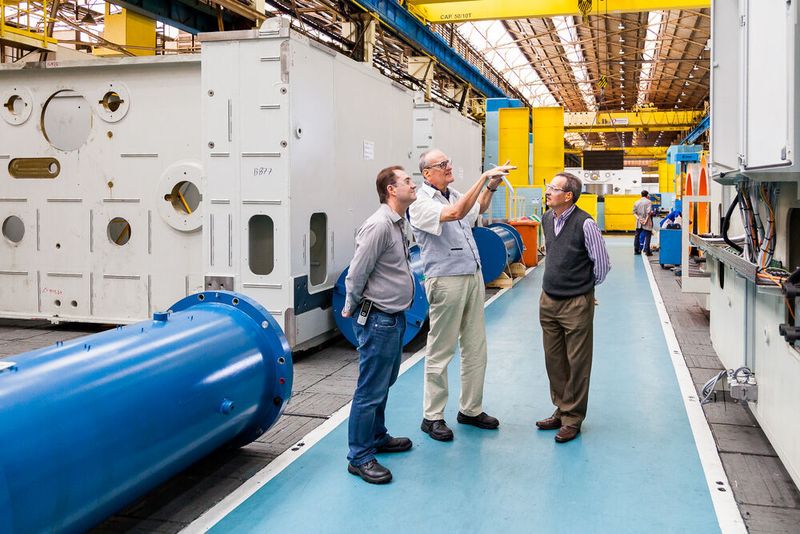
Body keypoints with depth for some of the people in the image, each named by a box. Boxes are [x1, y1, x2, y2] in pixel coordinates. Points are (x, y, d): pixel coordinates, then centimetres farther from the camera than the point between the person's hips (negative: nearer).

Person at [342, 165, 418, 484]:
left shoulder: (398, 223, 12)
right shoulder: (379, 225, -20)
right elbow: (356, 275, -18)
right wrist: (352, 309, -5)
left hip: (394, 318, 10)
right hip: (378, 320, -10)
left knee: (384, 384, 21)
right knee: (371, 390, -2)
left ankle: (377, 438, 36)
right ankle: (360, 458, 8)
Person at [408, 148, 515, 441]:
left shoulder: (455, 195, 13)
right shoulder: (421, 203, -11)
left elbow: (477, 209, 35)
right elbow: (455, 213, -29)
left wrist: (491, 186, 16)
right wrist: (484, 177, -27)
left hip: (473, 277, 8)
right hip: (446, 281, -8)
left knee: (476, 348, 12)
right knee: (441, 351, 0)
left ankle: (471, 409, 24)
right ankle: (432, 417, 10)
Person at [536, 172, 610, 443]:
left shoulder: (585, 224, -16)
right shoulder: (547, 219, 5)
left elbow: (602, 264, -8)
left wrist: (585, 285, 5)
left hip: (576, 304, -7)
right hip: (548, 300, 7)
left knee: (577, 363, 4)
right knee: (554, 360, 14)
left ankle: (572, 418, 14)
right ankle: (561, 410, 29)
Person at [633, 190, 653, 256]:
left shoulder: (636, 202, 10)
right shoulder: (648, 202, -6)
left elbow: (634, 212, 5)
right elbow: (649, 212, -15)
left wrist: (638, 218, -4)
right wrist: (646, 220, -14)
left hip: (639, 222, 5)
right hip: (646, 223, -5)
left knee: (637, 235, 11)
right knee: (647, 236, 0)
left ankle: (636, 250, 14)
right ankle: (647, 251, -4)